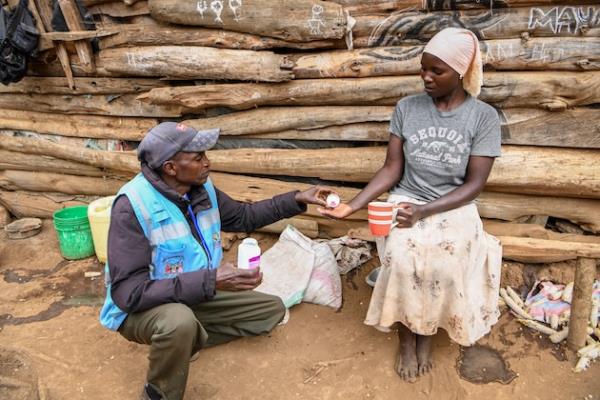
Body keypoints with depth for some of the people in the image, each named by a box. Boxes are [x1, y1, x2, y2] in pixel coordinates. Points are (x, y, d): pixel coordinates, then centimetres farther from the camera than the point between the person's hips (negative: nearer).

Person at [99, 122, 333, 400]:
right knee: (180, 322, -41)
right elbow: (129, 292, -32)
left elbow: (243, 217, 10)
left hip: (195, 297, 7)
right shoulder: (132, 205, -28)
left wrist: (298, 200, 2)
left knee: (272, 310, 7)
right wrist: (210, 281, -39)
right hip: (142, 307, -7)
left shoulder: (201, 188, -7)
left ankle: (181, 342, 7)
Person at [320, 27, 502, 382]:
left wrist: (424, 211, -23)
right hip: (406, 202, 1)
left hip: (454, 208, -1)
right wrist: (352, 206, -15)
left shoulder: (484, 117, -5)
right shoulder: (406, 108, 0)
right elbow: (391, 169, -1)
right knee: (401, 259, -29)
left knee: (444, 266, -30)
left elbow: (474, 184, -8)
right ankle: (406, 336, 0)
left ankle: (426, 332, 3)